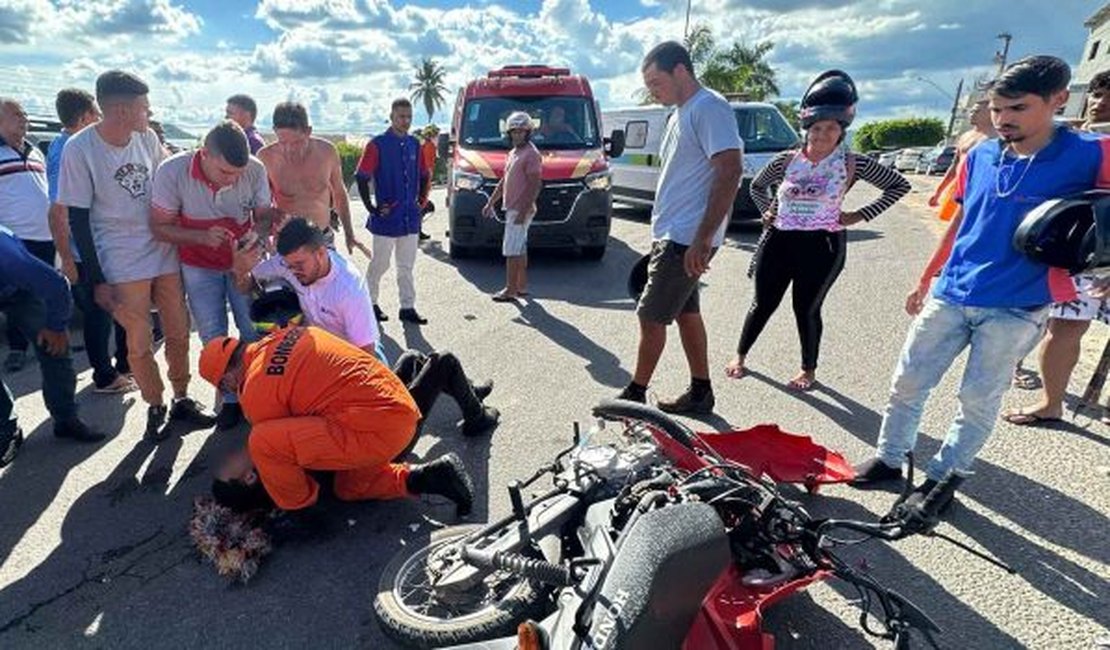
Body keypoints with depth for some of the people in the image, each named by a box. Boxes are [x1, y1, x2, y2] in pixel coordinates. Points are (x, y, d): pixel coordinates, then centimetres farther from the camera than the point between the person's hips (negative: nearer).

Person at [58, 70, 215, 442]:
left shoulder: (147, 137, 1)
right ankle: (155, 408, 22)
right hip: (122, 265, -4)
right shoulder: (80, 149, -10)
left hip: (166, 253, 4)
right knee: (139, 344, 4)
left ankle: (181, 400, 26)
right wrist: (97, 280, -9)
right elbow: (78, 219, -7)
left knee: (178, 333, 10)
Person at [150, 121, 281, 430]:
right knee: (214, 338, 2)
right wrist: (203, 237, -30)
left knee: (254, 333, -2)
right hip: (200, 267, 0)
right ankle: (230, 400, 17)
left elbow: (265, 215, -4)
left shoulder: (256, 170, -20)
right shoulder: (172, 172, -23)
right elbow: (160, 227, -13)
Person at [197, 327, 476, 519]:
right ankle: (429, 477, 14)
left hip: (377, 429, -10)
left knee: (263, 441, -12)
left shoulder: (256, 393, -8)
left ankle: (297, 508, 12)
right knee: (350, 489, 29)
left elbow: (273, 442, 7)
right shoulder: (282, 337, 15)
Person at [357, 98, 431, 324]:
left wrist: (421, 201, 11)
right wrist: (372, 208, -10)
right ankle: (370, 302, 23)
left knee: (406, 266, 10)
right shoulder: (377, 144, -8)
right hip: (386, 218, -5)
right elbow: (361, 178, -9)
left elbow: (423, 176, 20)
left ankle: (408, 308, 17)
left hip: (410, 218, 5)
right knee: (380, 264, 6)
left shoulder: (414, 144, 9)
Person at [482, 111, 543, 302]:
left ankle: (510, 290, -4)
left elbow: (535, 185, -19)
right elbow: (504, 181, 24)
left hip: (521, 210, -10)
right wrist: (490, 202, 21)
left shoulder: (531, 154, -12)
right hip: (511, 208, 10)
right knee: (520, 249, 13)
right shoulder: (513, 153, 18)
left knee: (511, 250, -9)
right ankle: (521, 286, 21)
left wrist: (523, 211, -24)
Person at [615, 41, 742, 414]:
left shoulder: (709, 108, -14)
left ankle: (635, 395, 11)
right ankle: (700, 392, 25)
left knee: (651, 316, -3)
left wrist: (703, 240, -26)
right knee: (686, 312, 14)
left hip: (686, 239, -10)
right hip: (671, 236, 10)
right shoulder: (681, 113, 17)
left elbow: (730, 172, -23)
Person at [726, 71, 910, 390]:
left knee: (807, 309, 4)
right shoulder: (786, 160, 2)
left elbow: (900, 185, 3)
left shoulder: (852, 163, -4)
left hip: (822, 245, -2)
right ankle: (740, 355, 26)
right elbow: (757, 186, 20)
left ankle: (809, 369, 23)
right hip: (779, 240, 2)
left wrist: (860, 215, -3)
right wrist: (767, 211, 4)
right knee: (763, 304, 8)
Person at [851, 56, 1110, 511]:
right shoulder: (979, 156, 3)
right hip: (949, 295, 4)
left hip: (1016, 308, -4)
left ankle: (942, 478, 24)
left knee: (979, 400, 8)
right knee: (907, 382, 8)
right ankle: (889, 458, 25)